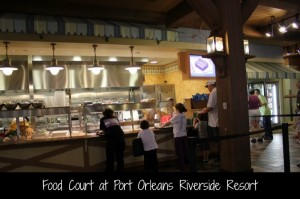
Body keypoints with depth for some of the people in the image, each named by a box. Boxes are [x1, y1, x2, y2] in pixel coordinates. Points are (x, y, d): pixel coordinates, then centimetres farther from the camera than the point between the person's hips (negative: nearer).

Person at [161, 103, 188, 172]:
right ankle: (186, 163, 31)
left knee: (179, 151, 1)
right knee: (184, 150, 17)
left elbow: (168, 123, -4)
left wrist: (162, 126, 11)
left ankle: (182, 167, 5)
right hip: (184, 135, 6)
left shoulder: (176, 116, -14)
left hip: (178, 136, -6)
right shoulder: (184, 116, 6)